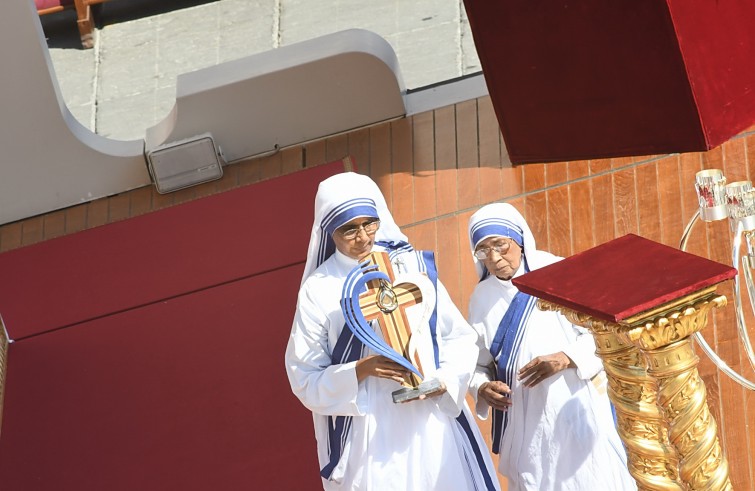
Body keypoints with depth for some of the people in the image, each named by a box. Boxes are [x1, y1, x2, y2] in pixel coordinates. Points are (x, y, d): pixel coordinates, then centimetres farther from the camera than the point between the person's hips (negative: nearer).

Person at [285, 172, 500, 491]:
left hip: (434, 421, 2)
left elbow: (459, 337, 8)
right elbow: (305, 378, -1)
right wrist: (361, 370, -15)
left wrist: (445, 380, -10)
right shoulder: (318, 289, 0)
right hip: (368, 436, -2)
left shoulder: (414, 266, 7)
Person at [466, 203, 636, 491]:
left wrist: (565, 358, -21)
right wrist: (482, 389, -11)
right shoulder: (482, 298, 5)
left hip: (575, 406, -3)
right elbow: (477, 363, 9)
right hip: (524, 419, 3)